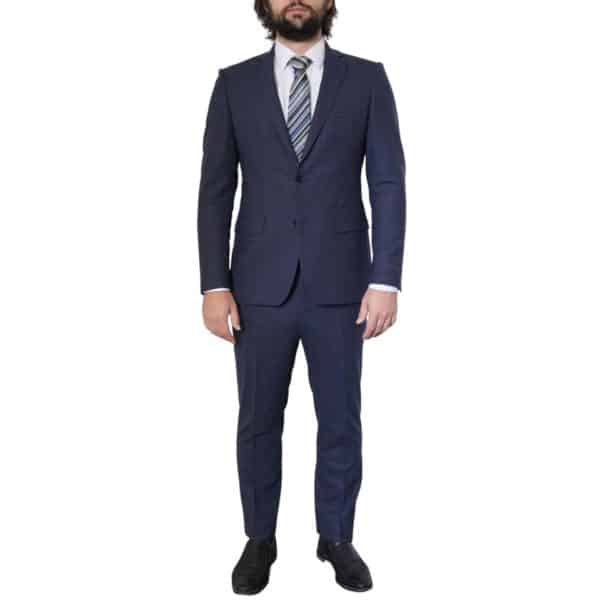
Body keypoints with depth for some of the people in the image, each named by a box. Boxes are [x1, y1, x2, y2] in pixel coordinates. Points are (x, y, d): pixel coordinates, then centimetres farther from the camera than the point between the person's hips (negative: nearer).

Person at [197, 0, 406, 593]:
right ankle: (260, 539, 32)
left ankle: (336, 538, 32)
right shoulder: (234, 83, 5)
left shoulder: (367, 78, 3)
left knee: (341, 422, 10)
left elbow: (388, 184, -2)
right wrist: (214, 285, -4)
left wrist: (385, 280, -9)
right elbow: (215, 190, 2)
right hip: (260, 287, 1)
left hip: (340, 286, 0)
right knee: (258, 422, 11)